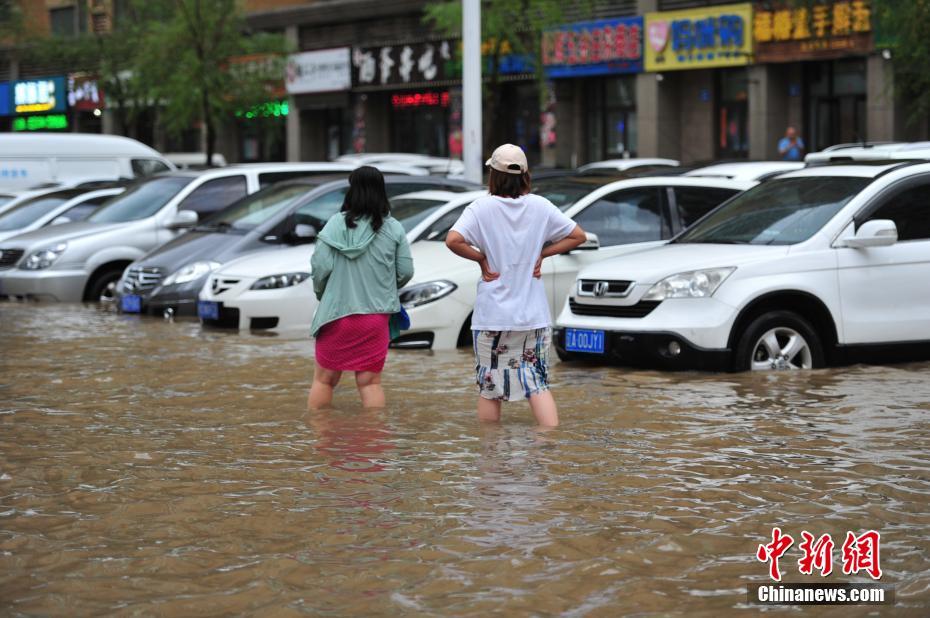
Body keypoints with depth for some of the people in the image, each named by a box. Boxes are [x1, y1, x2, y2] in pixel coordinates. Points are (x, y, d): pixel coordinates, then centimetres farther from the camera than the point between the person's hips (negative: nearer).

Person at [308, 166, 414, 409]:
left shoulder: (337, 224, -8)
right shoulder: (394, 229, -2)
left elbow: (321, 266, -11)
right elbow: (405, 271, 0)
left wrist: (321, 293, 9)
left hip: (337, 311, -1)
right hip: (376, 315, 1)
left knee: (324, 379, 12)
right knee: (370, 382, 6)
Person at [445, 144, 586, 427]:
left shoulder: (482, 207, -8)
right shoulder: (540, 206, 0)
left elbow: (453, 240, -22)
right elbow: (578, 236, 5)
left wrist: (481, 258, -7)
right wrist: (541, 254, 4)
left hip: (492, 315, -2)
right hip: (533, 315, 2)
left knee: (489, 388, 8)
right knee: (538, 383, 6)